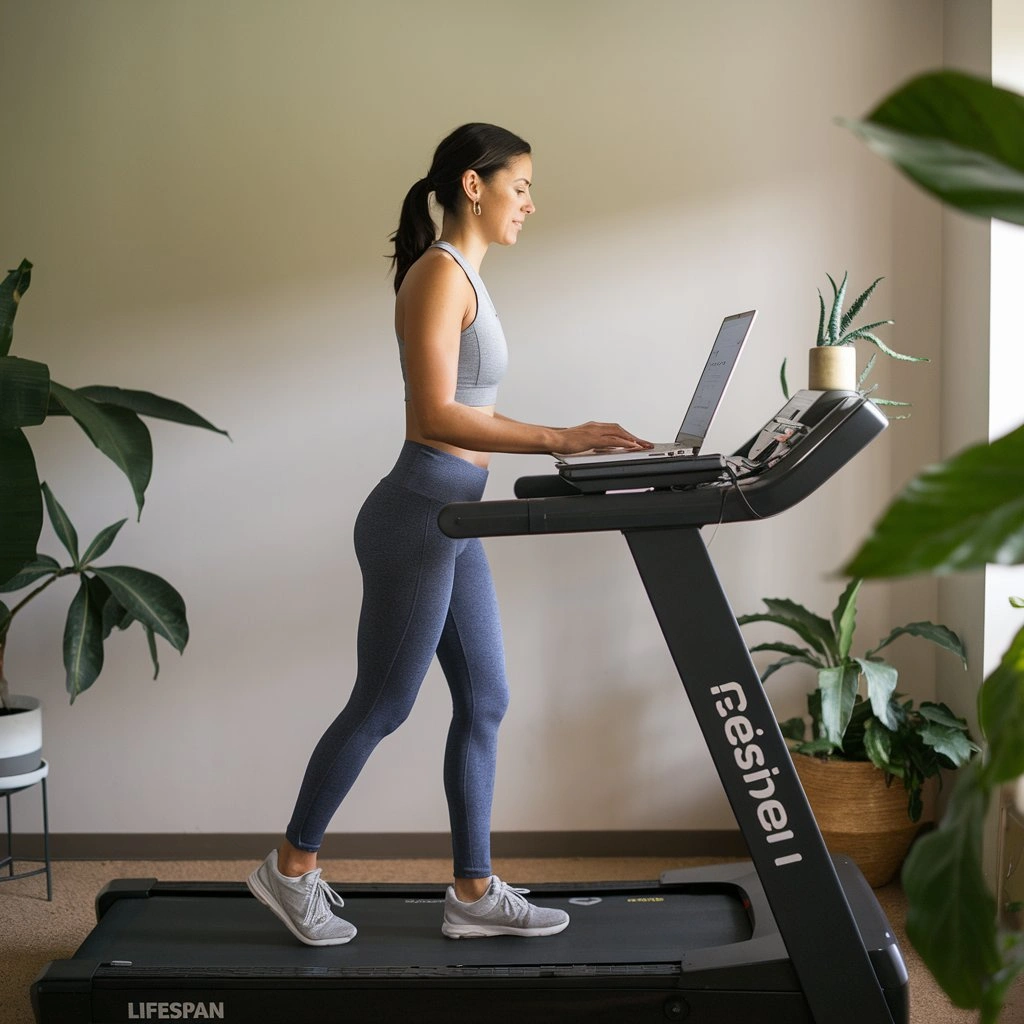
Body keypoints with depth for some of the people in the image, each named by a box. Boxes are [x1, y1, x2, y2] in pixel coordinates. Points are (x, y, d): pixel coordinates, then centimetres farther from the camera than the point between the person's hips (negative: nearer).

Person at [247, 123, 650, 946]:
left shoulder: (463, 276, 15)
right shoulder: (440, 273, -14)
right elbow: (434, 416, -24)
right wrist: (560, 438, -27)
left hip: (452, 522, 10)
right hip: (419, 517, -10)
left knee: (484, 704, 12)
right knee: (381, 708, 3)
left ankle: (474, 892, 22)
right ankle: (292, 868, 21)